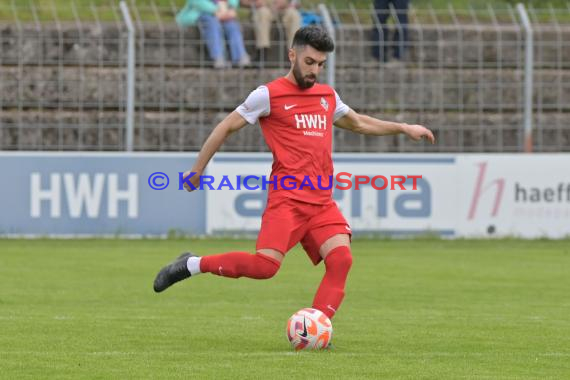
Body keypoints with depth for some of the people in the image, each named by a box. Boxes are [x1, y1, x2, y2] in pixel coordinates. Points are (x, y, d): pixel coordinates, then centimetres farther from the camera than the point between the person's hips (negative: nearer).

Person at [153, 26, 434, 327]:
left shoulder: (328, 96, 18)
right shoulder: (269, 94, -1)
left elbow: (359, 123, 37)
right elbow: (227, 128, 6)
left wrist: (404, 128, 35)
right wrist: (197, 170, 9)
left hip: (323, 203, 6)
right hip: (287, 198, -6)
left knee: (341, 258, -17)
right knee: (265, 265, -21)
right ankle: (192, 265, -2)